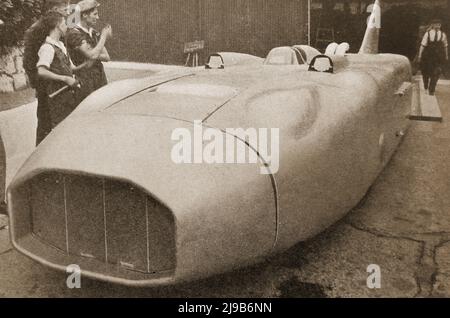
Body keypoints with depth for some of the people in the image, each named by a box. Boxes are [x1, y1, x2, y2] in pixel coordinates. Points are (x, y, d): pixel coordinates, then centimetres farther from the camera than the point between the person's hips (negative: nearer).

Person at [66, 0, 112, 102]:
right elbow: (92, 55, -21)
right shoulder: (74, 34, -10)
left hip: (101, 80, 7)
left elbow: (106, 57, 9)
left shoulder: (94, 33, 15)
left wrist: (94, 55, -11)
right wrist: (104, 36, -10)